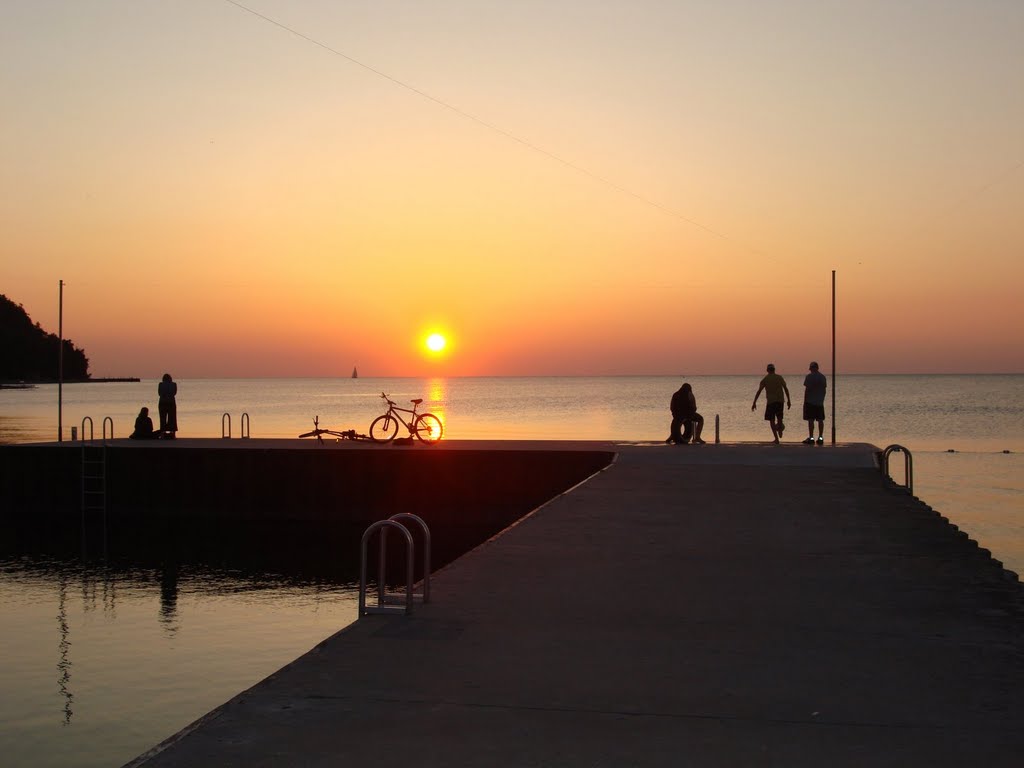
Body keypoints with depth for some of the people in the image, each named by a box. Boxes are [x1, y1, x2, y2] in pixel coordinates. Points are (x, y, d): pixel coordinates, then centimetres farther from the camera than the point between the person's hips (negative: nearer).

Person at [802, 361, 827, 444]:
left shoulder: (809, 376, -9)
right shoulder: (823, 377, 7)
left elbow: (807, 390, -10)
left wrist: (805, 401, -3)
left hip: (810, 402, -5)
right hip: (820, 402, 5)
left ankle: (811, 438, -5)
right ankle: (820, 437, 8)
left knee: (811, 420, -3)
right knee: (820, 420, 7)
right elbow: (824, 389, 10)